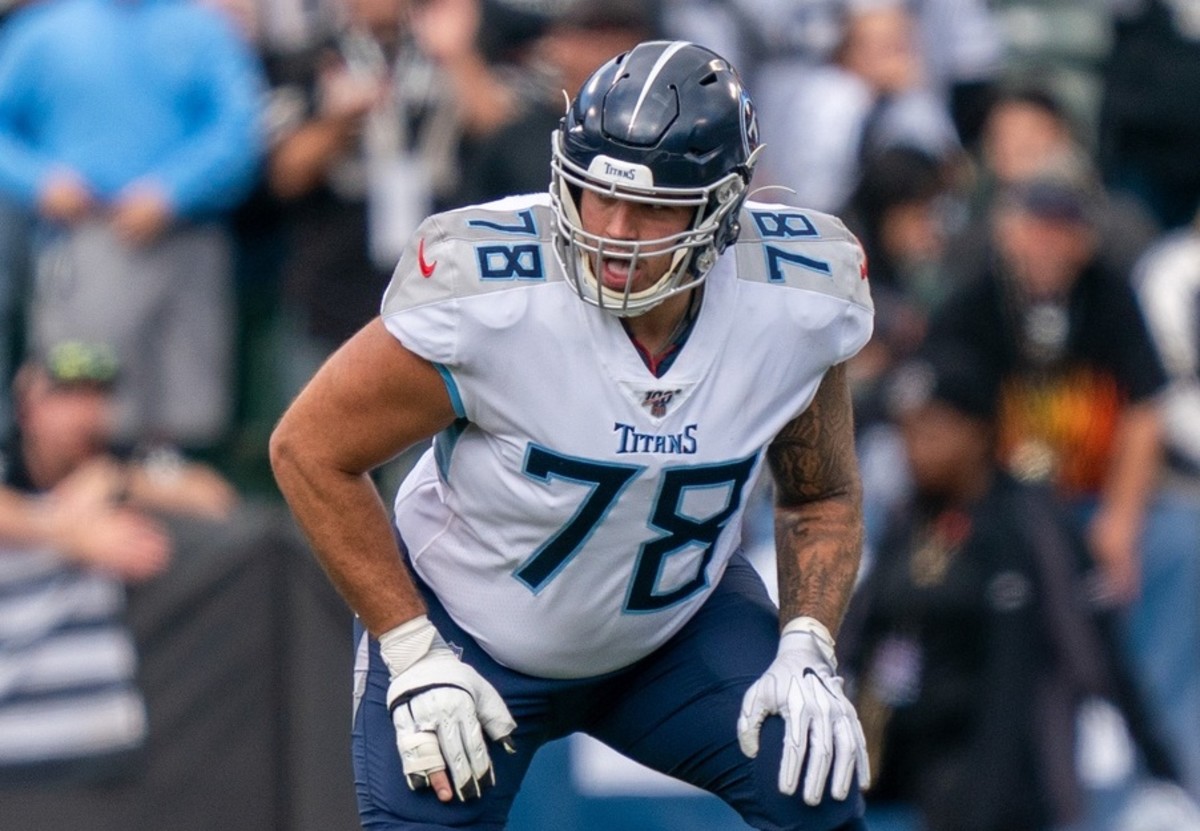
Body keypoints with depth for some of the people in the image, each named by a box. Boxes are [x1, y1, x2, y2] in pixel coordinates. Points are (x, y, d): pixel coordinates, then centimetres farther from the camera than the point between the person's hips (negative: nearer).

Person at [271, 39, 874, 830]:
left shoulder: (796, 303, -20)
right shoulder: (487, 297, -31)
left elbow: (822, 497, 0)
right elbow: (310, 448, -18)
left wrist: (806, 653, -16)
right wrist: (415, 655, -17)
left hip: (681, 618, 3)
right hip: (472, 633, -2)